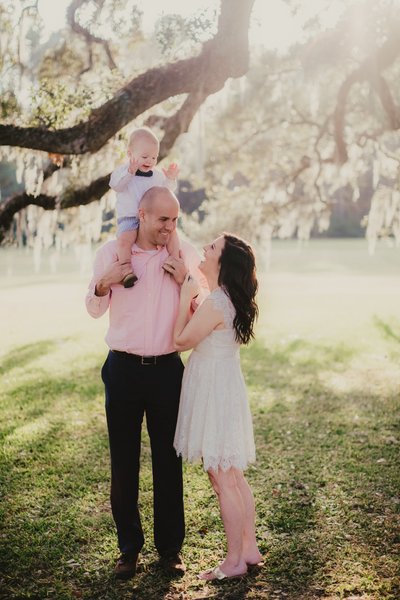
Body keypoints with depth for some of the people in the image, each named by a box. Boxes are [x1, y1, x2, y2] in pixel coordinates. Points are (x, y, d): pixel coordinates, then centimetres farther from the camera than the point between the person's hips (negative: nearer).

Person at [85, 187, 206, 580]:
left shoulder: (185, 255, 2)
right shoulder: (111, 252, 1)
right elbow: (95, 309, 8)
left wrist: (186, 280, -12)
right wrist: (103, 284, -13)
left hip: (166, 369, 0)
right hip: (123, 368, 0)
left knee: (168, 459, 6)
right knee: (123, 459, 7)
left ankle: (170, 546, 19)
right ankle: (129, 546, 20)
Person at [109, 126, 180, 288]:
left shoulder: (157, 175, 15)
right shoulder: (123, 171, 1)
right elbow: (116, 185, -16)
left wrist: (170, 180, -1)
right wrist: (130, 172, -30)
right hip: (129, 217, -4)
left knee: (171, 231, -14)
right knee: (124, 238, -30)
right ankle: (127, 270, -29)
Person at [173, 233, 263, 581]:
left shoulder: (214, 304, -21)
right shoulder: (229, 300, 9)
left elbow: (181, 340, -12)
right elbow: (196, 334, 16)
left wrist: (185, 298, -5)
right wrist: (190, 298, 10)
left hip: (214, 392, -10)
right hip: (226, 387, 10)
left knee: (223, 481, 0)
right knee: (235, 477, 17)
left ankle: (234, 561, 10)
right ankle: (249, 549, 27)